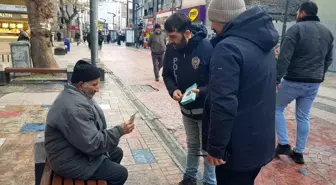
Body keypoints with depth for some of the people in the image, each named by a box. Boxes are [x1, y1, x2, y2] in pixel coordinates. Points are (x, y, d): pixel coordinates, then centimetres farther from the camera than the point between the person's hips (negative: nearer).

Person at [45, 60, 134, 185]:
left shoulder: (75, 95, 2)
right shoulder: (74, 108, -33)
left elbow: (91, 130, 13)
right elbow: (93, 144, -30)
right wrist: (119, 131, -23)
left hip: (82, 147, 10)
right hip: (72, 161, -10)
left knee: (117, 153, 19)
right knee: (121, 174, -7)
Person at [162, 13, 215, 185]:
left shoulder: (207, 47, -24)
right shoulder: (171, 49, -7)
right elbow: (167, 74, 4)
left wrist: (202, 91, -33)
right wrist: (173, 89, -15)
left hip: (206, 109, -5)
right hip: (186, 108, 5)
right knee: (192, 145, 23)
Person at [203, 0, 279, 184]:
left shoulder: (228, 47, -23)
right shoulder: (262, 43, 7)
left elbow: (223, 104, -29)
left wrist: (215, 147, -18)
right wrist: (205, 91, 17)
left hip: (237, 147, -8)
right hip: (260, 141, 9)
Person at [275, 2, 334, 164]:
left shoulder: (296, 29, -12)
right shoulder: (327, 32, 12)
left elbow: (284, 57, -19)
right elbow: (329, 59, 17)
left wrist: (277, 78, -15)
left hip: (294, 81, -6)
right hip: (314, 83, 7)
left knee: (277, 108, 13)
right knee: (303, 117, 14)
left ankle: (284, 144, 11)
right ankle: (299, 152, 20)